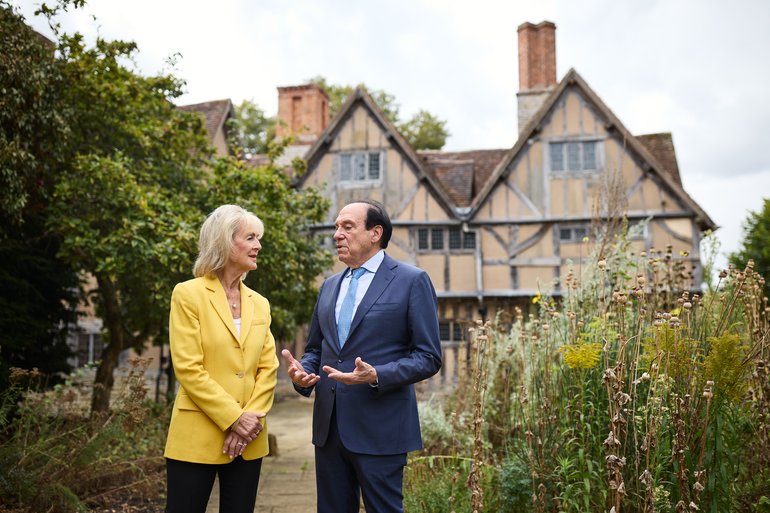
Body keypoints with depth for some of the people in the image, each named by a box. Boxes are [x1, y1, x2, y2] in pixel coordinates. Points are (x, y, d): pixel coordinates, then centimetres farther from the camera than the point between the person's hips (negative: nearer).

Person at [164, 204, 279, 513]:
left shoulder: (259, 303, 11)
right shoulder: (188, 294, -5)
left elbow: (268, 368, 7)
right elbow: (188, 369, -12)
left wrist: (252, 417, -8)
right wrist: (233, 418, -14)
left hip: (248, 440, 5)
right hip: (197, 436, -5)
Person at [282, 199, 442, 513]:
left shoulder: (412, 281, -5)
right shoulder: (330, 286, 14)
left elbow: (429, 357, -8)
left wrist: (376, 376, -22)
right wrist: (302, 371, -2)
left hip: (379, 428, -6)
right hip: (329, 426, 6)